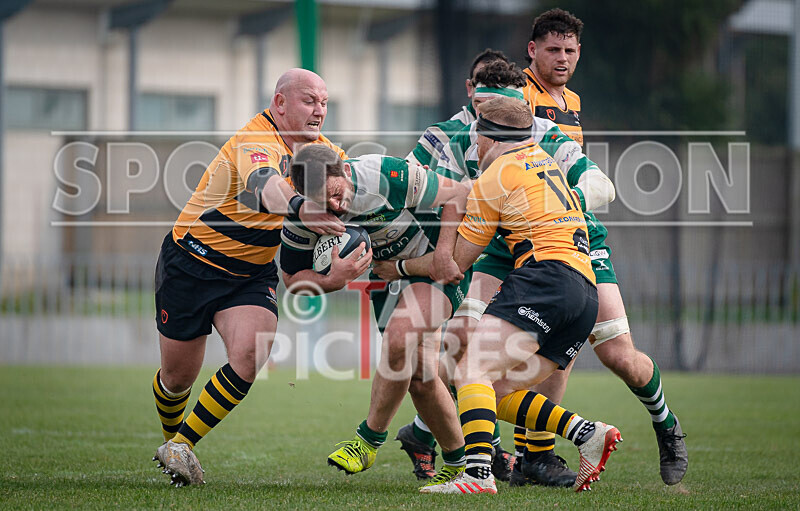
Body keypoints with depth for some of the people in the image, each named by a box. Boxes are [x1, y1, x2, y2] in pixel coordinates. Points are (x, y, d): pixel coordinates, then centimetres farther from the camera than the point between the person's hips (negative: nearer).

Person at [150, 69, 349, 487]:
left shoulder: (318, 148, 0)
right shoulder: (256, 142, -26)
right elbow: (262, 186, -48)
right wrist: (299, 207, -70)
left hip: (252, 275, 5)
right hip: (192, 261, -5)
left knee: (249, 356, -20)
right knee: (178, 374, 6)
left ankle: (182, 445, -6)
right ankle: (171, 440, 39)